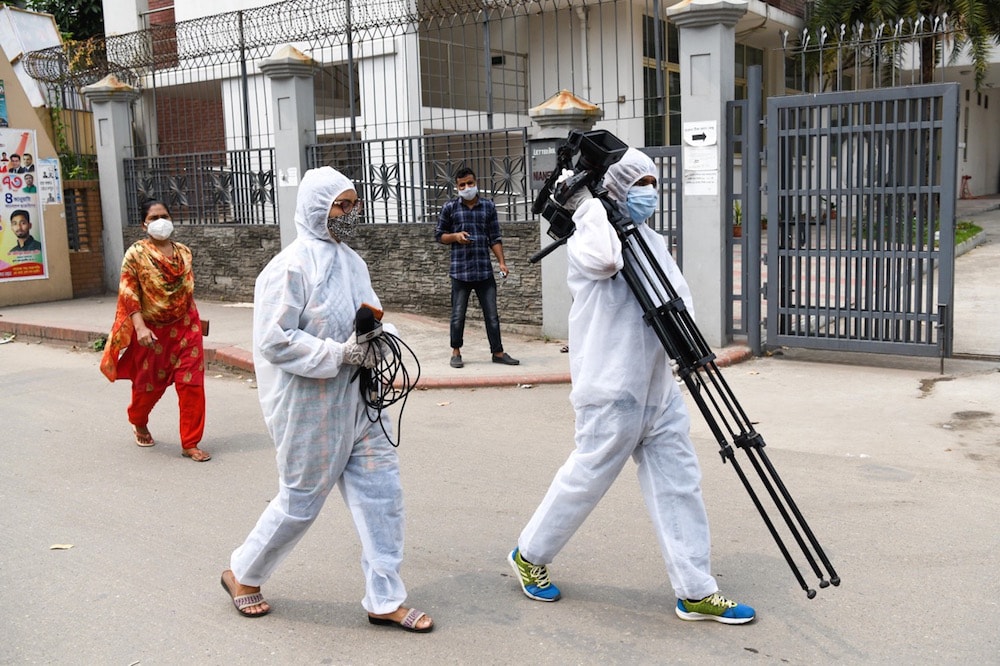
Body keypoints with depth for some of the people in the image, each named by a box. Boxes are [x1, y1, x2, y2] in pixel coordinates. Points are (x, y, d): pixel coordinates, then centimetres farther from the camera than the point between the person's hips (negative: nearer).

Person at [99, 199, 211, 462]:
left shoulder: (184, 252, 6)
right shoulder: (136, 253, -8)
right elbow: (128, 292, -12)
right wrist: (140, 327, -23)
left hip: (185, 328, 3)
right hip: (152, 331, -3)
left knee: (192, 385, -5)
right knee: (150, 384, 15)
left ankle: (190, 443, 3)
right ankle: (139, 424, 45)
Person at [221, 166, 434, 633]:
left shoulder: (351, 262, 8)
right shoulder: (290, 267, -15)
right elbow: (274, 342, -19)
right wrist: (342, 354, -23)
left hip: (359, 402, 7)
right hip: (310, 407, -7)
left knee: (381, 493, 5)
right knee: (301, 501, 9)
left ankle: (384, 601, 17)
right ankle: (242, 574, 35)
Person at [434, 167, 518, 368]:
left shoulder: (488, 206, 8)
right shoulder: (450, 208, 4)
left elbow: (495, 238, 8)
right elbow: (439, 235, 9)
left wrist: (502, 262, -1)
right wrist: (455, 236, -10)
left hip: (484, 270, 1)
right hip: (460, 270, -1)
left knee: (492, 314, 4)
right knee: (458, 315, 5)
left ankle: (498, 352, 12)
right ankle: (456, 352, 19)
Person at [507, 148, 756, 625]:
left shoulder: (652, 241, 17)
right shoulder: (588, 236, -8)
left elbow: (679, 297, 14)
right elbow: (604, 259, -32)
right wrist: (594, 203, -17)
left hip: (657, 386, 8)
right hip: (612, 388, -8)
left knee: (678, 483, 6)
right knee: (585, 479, 3)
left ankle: (696, 592, 13)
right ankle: (529, 555, 26)